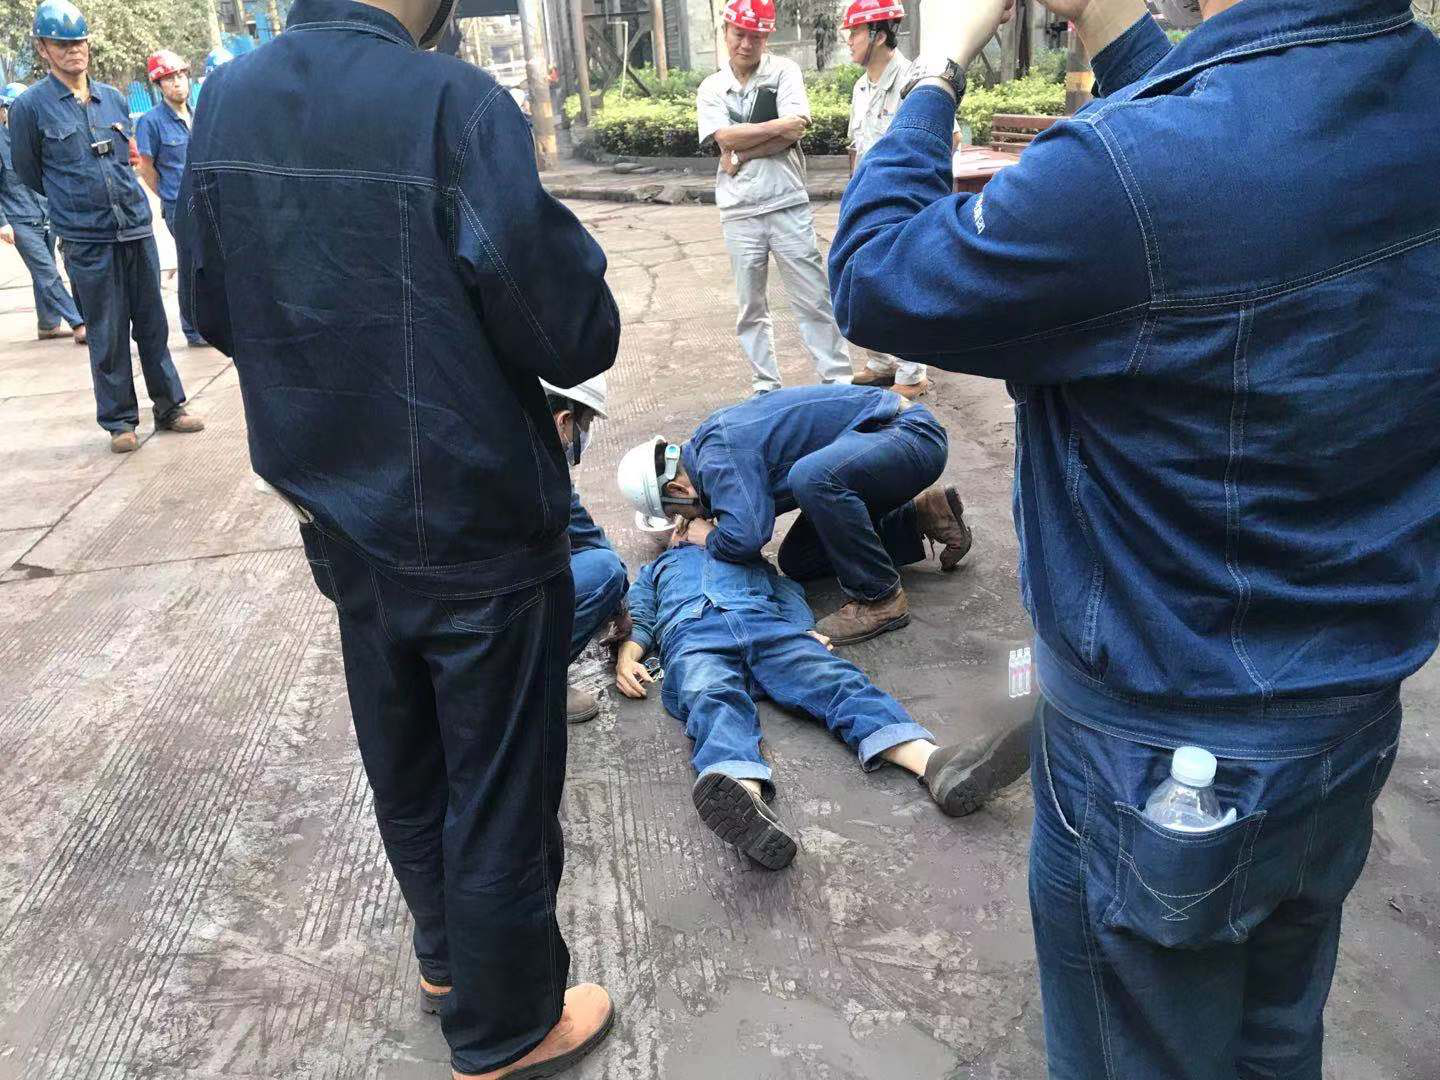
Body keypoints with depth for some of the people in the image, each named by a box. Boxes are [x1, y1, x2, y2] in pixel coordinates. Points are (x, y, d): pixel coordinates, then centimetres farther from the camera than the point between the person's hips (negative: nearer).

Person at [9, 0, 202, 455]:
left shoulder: (115, 99, 10)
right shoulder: (30, 107, -2)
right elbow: (30, 174, 9)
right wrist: (76, 203, 17)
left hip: (137, 229, 4)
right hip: (87, 242, -4)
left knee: (153, 323, 9)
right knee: (107, 336, 1)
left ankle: (169, 407, 19)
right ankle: (119, 421, 11)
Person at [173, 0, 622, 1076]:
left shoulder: (226, 98, 0)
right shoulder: (453, 102, -21)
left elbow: (214, 310, 10)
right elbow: (578, 338, -19)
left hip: (342, 523, 7)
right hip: (477, 532, -6)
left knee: (405, 767, 24)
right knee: (499, 786, 11)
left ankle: (448, 954, 48)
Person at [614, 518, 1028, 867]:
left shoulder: (748, 556, 41)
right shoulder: (656, 569, 43)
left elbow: (790, 594, 24)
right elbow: (638, 617, 25)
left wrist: (805, 631, 1)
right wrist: (627, 655, 2)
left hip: (765, 623, 2)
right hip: (691, 635, -1)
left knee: (832, 677, -28)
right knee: (712, 698, -36)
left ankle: (930, 759, -52)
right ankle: (744, 795, -67)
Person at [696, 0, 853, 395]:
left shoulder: (784, 71, 3)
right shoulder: (711, 89, 7)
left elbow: (795, 131, -12)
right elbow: (726, 138, -9)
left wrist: (741, 154, -12)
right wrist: (779, 126, -11)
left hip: (789, 206, -2)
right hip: (740, 214, 2)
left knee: (814, 299, 1)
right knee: (751, 306, 9)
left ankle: (838, 378, 9)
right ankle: (765, 386, 19)